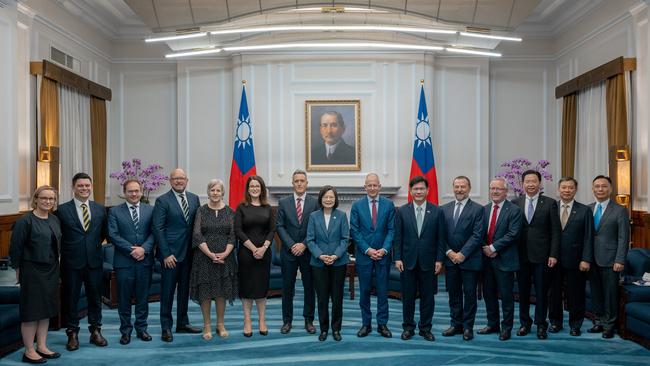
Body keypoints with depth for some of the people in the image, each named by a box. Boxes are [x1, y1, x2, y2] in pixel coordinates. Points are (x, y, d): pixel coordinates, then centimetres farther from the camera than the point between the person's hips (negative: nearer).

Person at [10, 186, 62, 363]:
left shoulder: (55, 220, 7)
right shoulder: (25, 221, -12)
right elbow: (15, 248, -10)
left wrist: (56, 266, 13)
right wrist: (18, 270, -6)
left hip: (51, 271, 7)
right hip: (32, 272, -6)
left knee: (46, 309, 12)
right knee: (31, 310, 1)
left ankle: (41, 347, 23)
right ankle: (29, 351, 11)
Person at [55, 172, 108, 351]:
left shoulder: (100, 209, 4)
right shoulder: (62, 210, -5)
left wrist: (94, 244, 8)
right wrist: (68, 249, 0)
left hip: (95, 261, 3)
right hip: (71, 262, -2)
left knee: (95, 297, 11)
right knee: (70, 298, 7)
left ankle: (95, 331, 24)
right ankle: (72, 334, 20)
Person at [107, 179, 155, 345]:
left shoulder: (150, 210, 7)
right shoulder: (114, 211, 3)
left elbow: (153, 232, 1)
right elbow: (113, 235, -6)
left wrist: (144, 248, -15)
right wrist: (132, 249, -14)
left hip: (145, 260, 1)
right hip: (124, 261, -1)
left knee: (142, 296, 10)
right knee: (124, 298, 7)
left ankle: (141, 328, 23)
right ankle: (125, 330, 19)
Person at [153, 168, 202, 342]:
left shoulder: (194, 198, 8)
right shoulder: (162, 201, -7)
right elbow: (158, 229, -10)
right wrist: (166, 254, -15)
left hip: (189, 253, 5)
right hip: (171, 253, -5)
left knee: (185, 289, 14)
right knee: (167, 291, 3)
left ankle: (182, 323, 26)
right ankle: (166, 327, 14)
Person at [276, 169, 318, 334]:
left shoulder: (315, 203, 1)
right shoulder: (283, 202, 3)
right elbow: (280, 226, -1)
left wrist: (304, 245, -12)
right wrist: (291, 245, -12)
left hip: (308, 251, 0)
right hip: (289, 251, 0)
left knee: (309, 287, 6)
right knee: (287, 288, 6)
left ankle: (309, 320, 18)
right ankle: (287, 321, 17)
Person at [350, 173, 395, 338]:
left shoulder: (388, 204, 2)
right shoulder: (357, 206, 1)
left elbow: (391, 230, 0)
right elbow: (354, 231, -2)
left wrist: (384, 249, -12)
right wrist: (367, 250, -11)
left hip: (383, 254, 0)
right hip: (364, 255, 0)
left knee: (382, 291, 5)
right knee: (364, 291, 7)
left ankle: (382, 324, 16)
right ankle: (366, 323, 18)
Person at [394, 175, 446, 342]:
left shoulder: (437, 212, 1)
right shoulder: (402, 211, 2)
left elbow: (441, 238, 1)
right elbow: (398, 237, 2)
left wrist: (439, 259, -4)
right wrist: (397, 258, -4)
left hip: (428, 262, 0)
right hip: (408, 261, 0)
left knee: (428, 296, 7)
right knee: (408, 296, 7)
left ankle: (425, 328, 20)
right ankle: (408, 327, 20)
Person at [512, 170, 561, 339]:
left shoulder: (550, 203, 0)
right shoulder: (515, 203, 5)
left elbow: (555, 231, -2)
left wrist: (553, 255, -8)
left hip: (542, 255, -2)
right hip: (521, 255, 2)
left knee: (542, 292, 5)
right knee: (523, 292, 11)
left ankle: (541, 325, 18)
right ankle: (524, 323, 24)